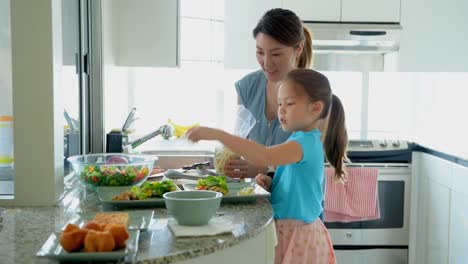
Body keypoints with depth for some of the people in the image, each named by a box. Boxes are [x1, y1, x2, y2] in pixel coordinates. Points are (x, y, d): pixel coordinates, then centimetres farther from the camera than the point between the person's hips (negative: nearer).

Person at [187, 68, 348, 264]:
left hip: (298, 235, -9)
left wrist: (218, 134, -41)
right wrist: (271, 184, -2)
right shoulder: (305, 141, 10)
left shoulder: (306, 141, -21)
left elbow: (265, 156, -39)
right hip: (287, 230, 9)